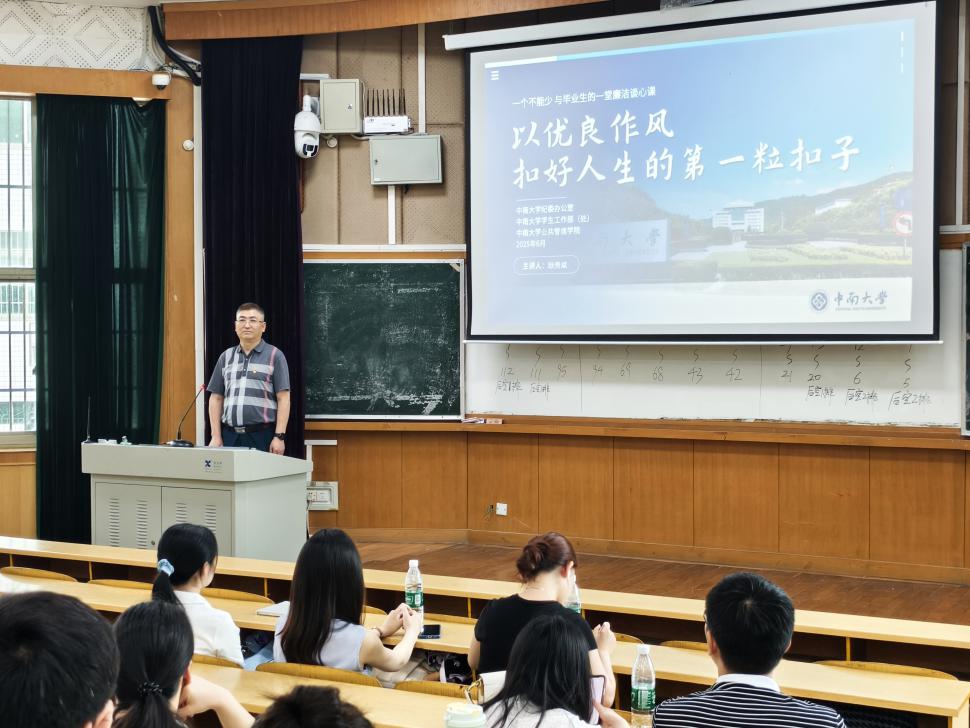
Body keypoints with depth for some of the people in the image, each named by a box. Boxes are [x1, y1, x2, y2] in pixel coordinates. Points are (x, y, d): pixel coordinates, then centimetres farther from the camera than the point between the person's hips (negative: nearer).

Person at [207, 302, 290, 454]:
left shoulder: (274, 356, 2)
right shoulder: (226, 357, 14)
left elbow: (283, 399, -3)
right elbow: (216, 398, 14)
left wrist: (279, 436, -11)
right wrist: (216, 437, 5)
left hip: (262, 436, -3)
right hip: (231, 435, 3)